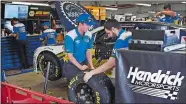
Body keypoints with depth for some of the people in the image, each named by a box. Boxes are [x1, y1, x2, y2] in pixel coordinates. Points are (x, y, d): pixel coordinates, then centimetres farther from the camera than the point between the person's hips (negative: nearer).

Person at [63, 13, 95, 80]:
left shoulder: (89, 35, -4)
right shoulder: (70, 36, -21)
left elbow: (88, 51, 2)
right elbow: (69, 55, -20)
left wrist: (91, 66, -8)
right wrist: (80, 67, -26)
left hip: (84, 64, 5)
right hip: (72, 65, -5)